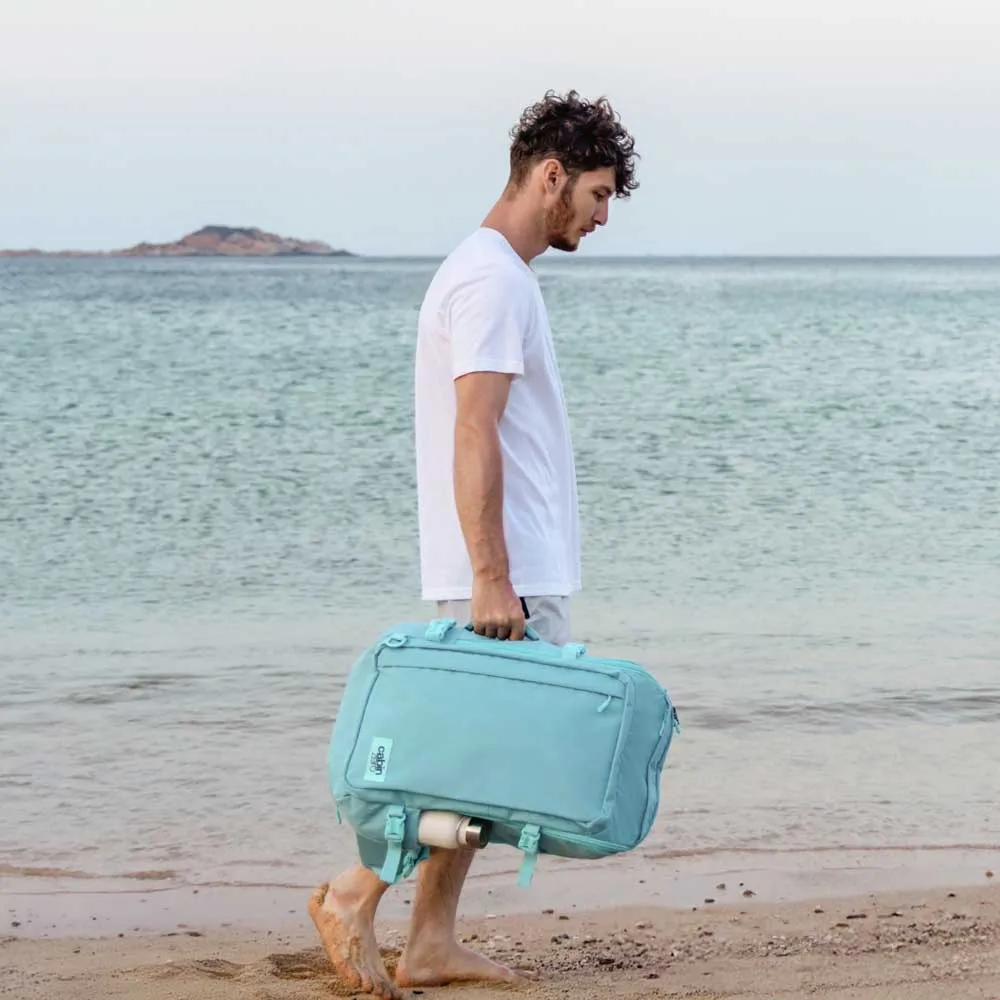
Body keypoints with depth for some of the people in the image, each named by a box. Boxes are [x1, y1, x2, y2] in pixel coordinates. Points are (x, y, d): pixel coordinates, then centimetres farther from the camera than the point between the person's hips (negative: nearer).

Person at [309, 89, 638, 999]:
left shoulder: (495, 273, 19)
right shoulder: (493, 281, -14)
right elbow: (474, 437, -21)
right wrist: (492, 579, -25)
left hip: (515, 571, 10)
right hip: (509, 575, -10)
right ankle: (355, 895, -4)